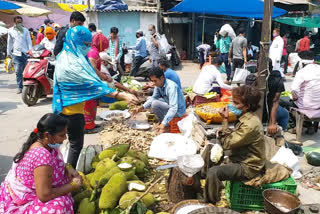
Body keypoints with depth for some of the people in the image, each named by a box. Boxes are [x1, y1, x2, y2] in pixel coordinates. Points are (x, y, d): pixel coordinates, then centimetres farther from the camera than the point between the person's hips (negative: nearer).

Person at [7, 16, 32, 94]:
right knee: (18, 72, -6)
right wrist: (8, 54, 14)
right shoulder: (10, 31, 11)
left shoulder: (25, 30, 9)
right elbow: (9, 43, 15)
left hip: (25, 53, 0)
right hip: (16, 53, 1)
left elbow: (29, 42, 8)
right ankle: (19, 87, 2)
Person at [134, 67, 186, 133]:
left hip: (178, 110, -8)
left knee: (155, 104, -25)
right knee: (150, 99, 5)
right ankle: (162, 122, 8)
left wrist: (164, 124, -39)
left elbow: (174, 108, -35)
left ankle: (167, 126, -9)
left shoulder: (171, 86, -30)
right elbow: (153, 98, 8)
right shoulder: (158, 85, -6)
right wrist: (141, 108, -7)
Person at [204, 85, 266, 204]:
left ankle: (211, 204, -6)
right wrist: (222, 133, -10)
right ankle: (217, 185, 31)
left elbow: (227, 144, -25)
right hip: (241, 158, 10)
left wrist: (225, 120, -23)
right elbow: (233, 138, 8)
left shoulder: (250, 125, -27)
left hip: (248, 167, -10)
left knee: (213, 172, -25)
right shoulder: (246, 117, 3)